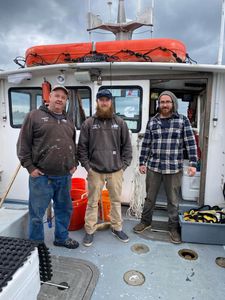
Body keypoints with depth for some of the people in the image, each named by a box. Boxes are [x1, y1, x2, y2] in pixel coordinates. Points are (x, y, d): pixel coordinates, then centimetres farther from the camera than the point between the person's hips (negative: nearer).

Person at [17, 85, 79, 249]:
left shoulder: (68, 121, 14)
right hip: (41, 176, -5)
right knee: (37, 213, 7)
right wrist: (30, 167, -9)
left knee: (65, 209, 17)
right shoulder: (35, 115, -2)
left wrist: (74, 163, 11)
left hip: (65, 176, 5)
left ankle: (62, 238, 38)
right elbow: (23, 144, -4)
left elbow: (74, 145, 22)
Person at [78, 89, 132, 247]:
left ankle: (117, 228, 33)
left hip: (116, 171, 2)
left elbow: (127, 146, 5)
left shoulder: (120, 122, 3)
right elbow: (82, 147, 1)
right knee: (93, 202, 10)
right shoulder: (88, 123, 0)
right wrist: (87, 166, -4)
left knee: (116, 201, 15)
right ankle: (90, 231, 26)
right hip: (95, 171, -1)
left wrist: (124, 165, -1)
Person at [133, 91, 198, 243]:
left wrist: (193, 164, -9)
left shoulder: (183, 120, -1)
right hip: (153, 167, 2)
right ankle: (146, 221, 35)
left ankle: (173, 227, 31)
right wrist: (142, 162, 4)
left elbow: (191, 143, -3)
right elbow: (146, 144, 6)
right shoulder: (152, 121, 4)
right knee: (150, 197, 15)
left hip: (174, 168, -2)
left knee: (173, 200, 11)